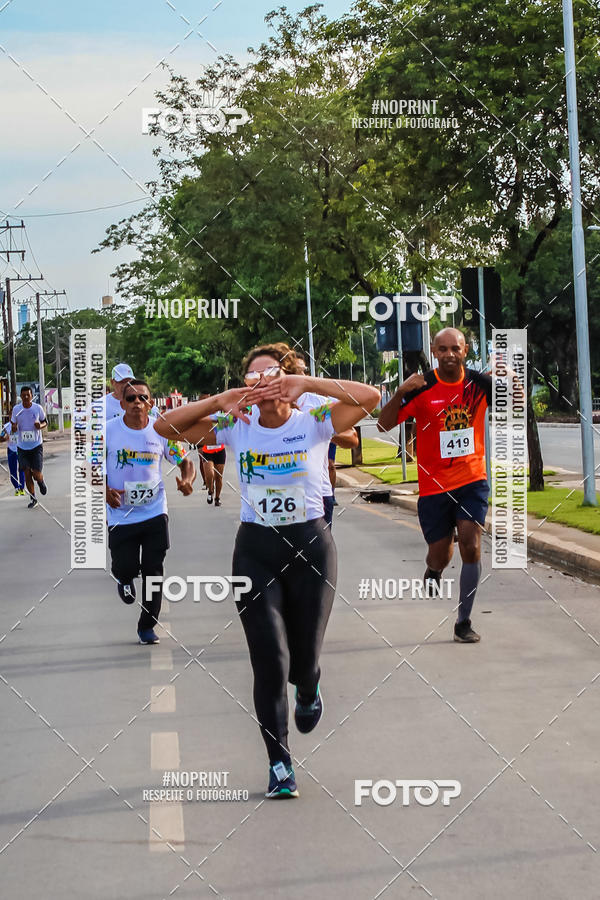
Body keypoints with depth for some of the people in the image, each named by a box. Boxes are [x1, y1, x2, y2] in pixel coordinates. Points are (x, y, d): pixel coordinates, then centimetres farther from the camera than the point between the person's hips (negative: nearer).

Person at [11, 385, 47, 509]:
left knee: (36, 475, -7)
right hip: (22, 447, 2)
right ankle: (33, 499, 17)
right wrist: (13, 428, -16)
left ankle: (41, 481, 31)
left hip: (37, 445, -2)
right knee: (27, 474, 1)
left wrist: (40, 426, -14)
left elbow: (45, 422, 9)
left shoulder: (38, 408, -6)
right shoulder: (16, 409, -2)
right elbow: (13, 428, 8)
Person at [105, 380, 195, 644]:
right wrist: (105, 491, -18)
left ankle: (147, 625, 17)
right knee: (126, 568, 1)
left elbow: (185, 461, 6)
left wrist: (186, 481, -16)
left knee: (153, 570, 1)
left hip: (155, 511, 1)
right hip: (120, 514, -1)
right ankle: (124, 579, 41)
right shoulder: (107, 431, -7)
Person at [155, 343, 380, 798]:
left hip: (310, 544, -1)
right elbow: (166, 426, -5)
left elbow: (370, 397, -21)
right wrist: (221, 400, -15)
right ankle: (280, 764, 9)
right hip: (255, 550, 1)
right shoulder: (237, 428, 0)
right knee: (270, 661, -5)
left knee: (303, 658, 6)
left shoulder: (314, 423, -6)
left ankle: (308, 691, 46)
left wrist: (308, 383, -24)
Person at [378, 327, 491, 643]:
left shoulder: (479, 383, -3)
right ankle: (433, 572, 48)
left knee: (471, 544, -15)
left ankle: (463, 622, -4)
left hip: (472, 480, 1)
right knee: (440, 556, 8)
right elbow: (383, 425, -13)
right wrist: (401, 392, -31)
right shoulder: (422, 388, -10)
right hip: (434, 484, -1)